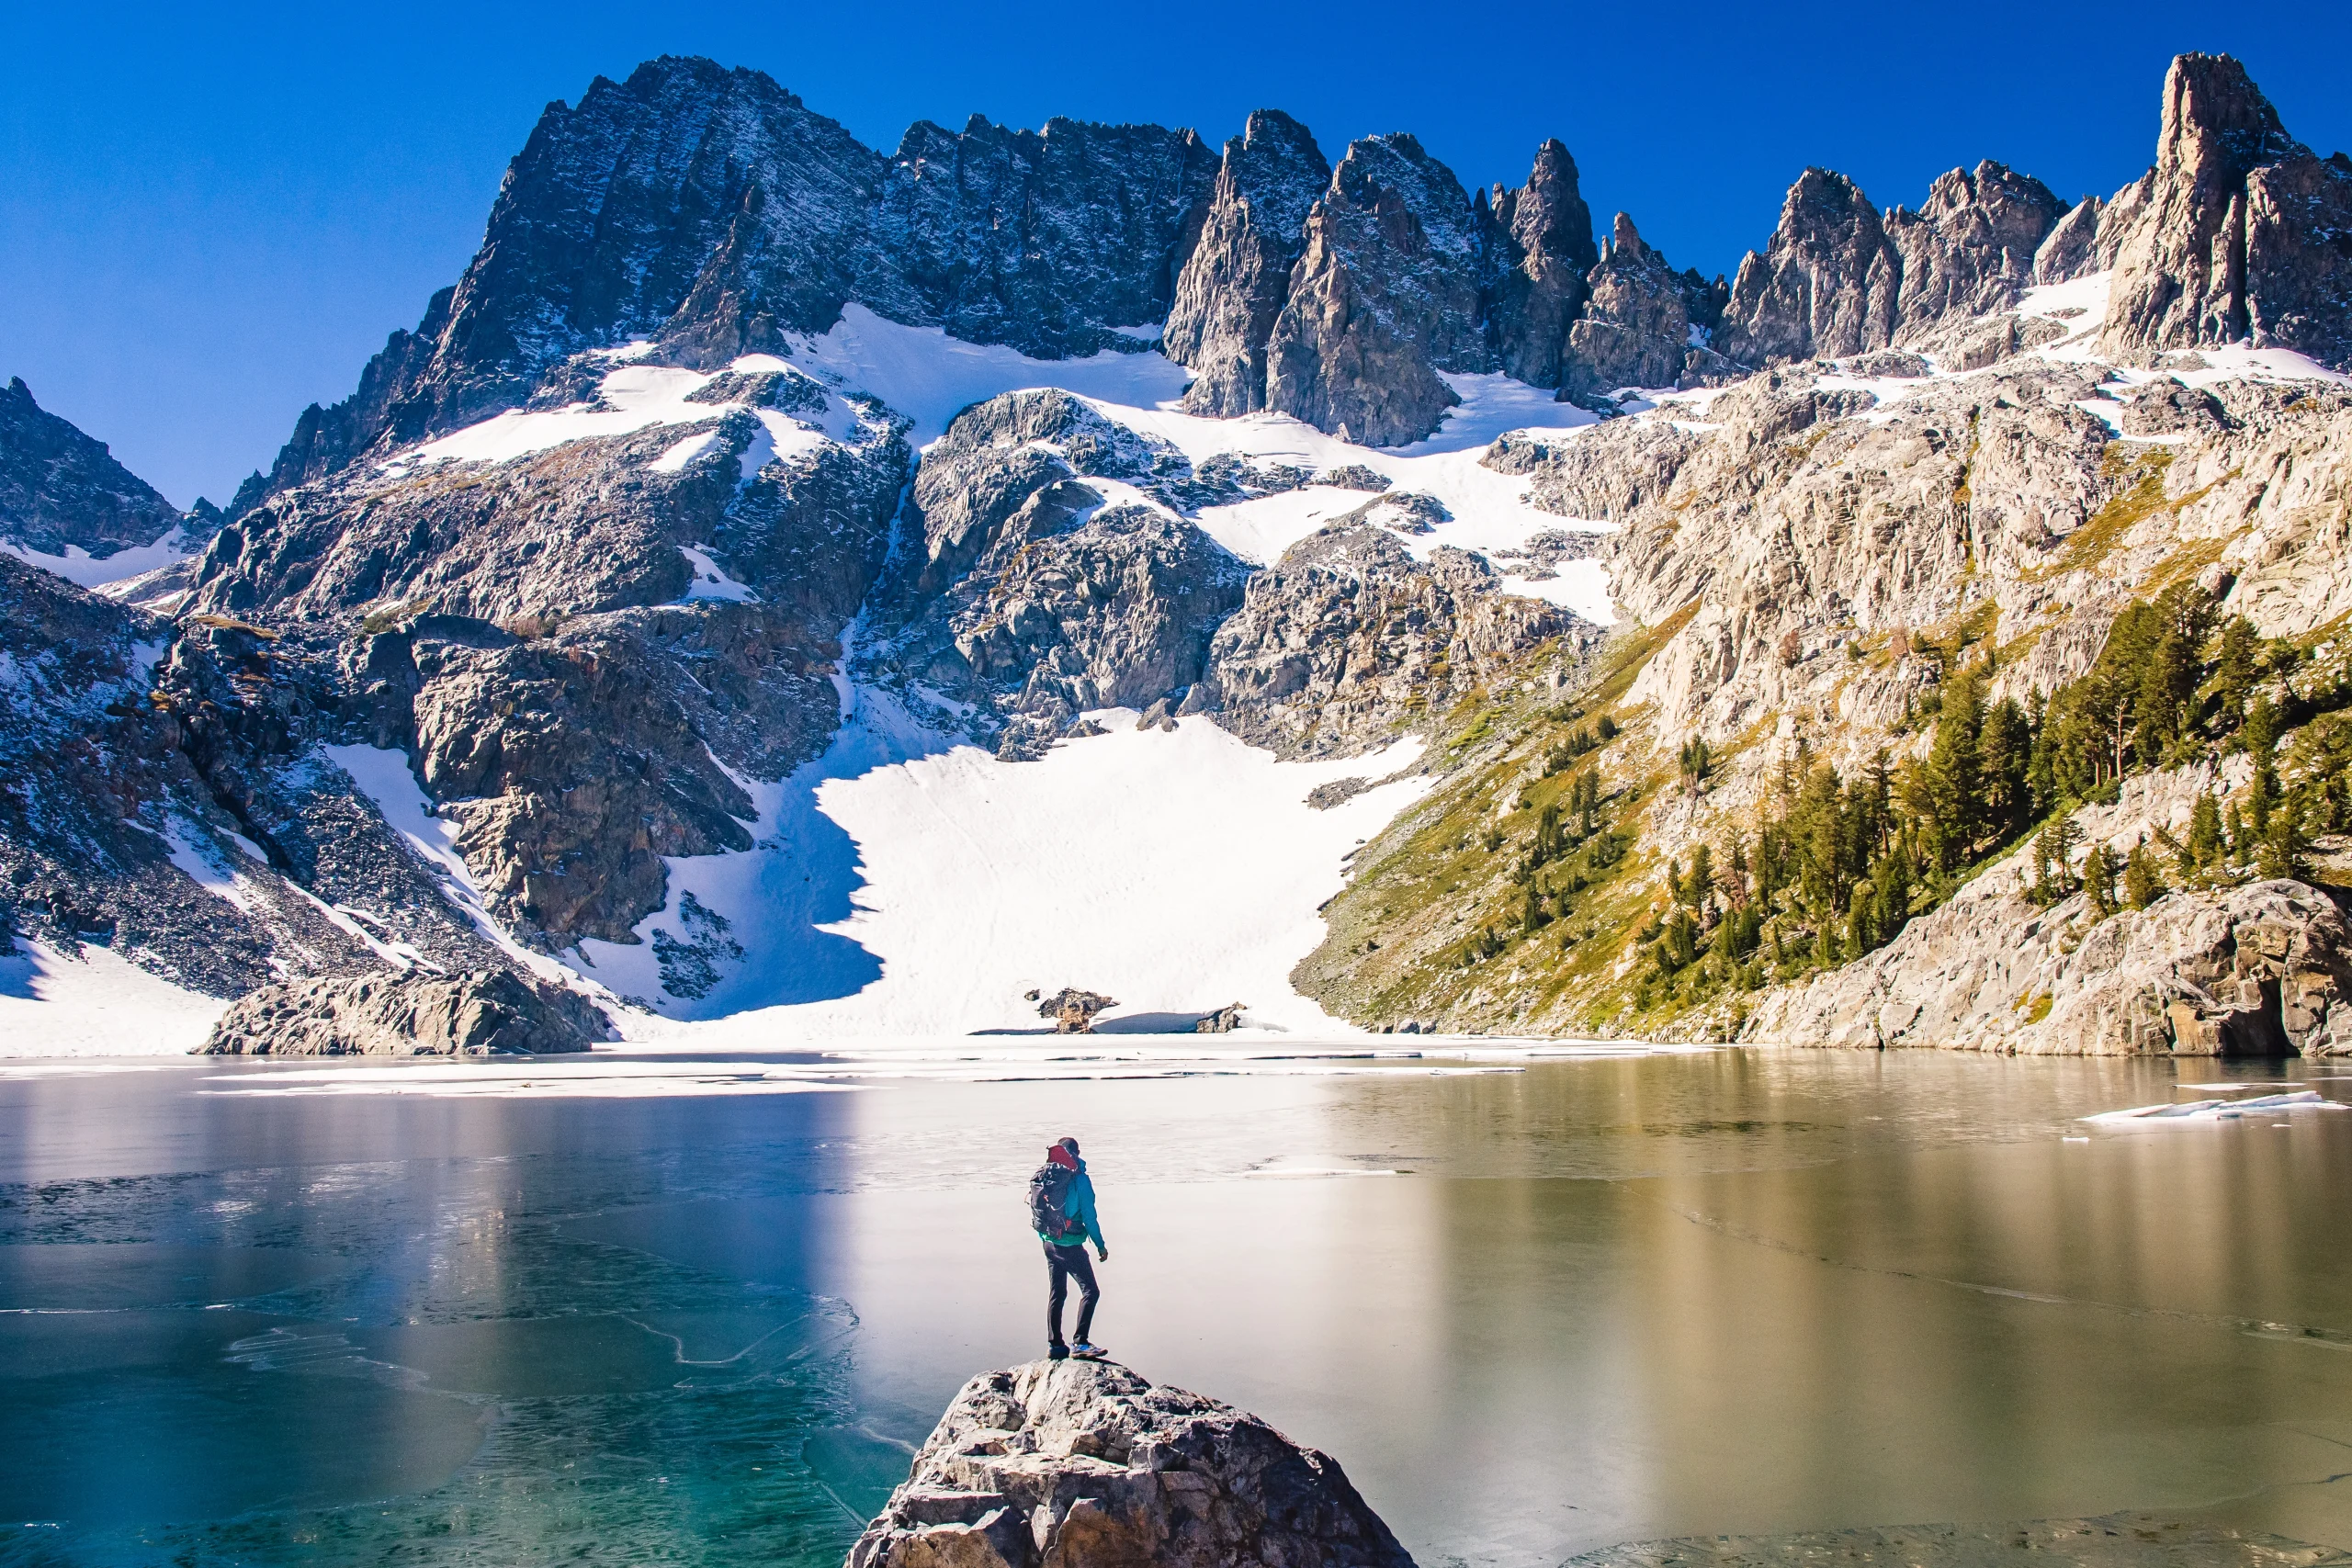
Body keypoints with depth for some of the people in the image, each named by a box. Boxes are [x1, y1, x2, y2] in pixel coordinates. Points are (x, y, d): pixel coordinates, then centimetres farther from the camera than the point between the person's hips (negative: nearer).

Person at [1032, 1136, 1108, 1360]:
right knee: (1090, 1291, -2)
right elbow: (1089, 1217, -13)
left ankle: (1054, 1345, 17)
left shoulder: (1042, 1177, 4)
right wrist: (1100, 1246, -4)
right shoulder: (1079, 1179, -14)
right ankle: (1080, 1343, -10)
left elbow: (1036, 1212, 11)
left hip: (1049, 1244, 7)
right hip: (1071, 1246, -7)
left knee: (1056, 1293, 15)